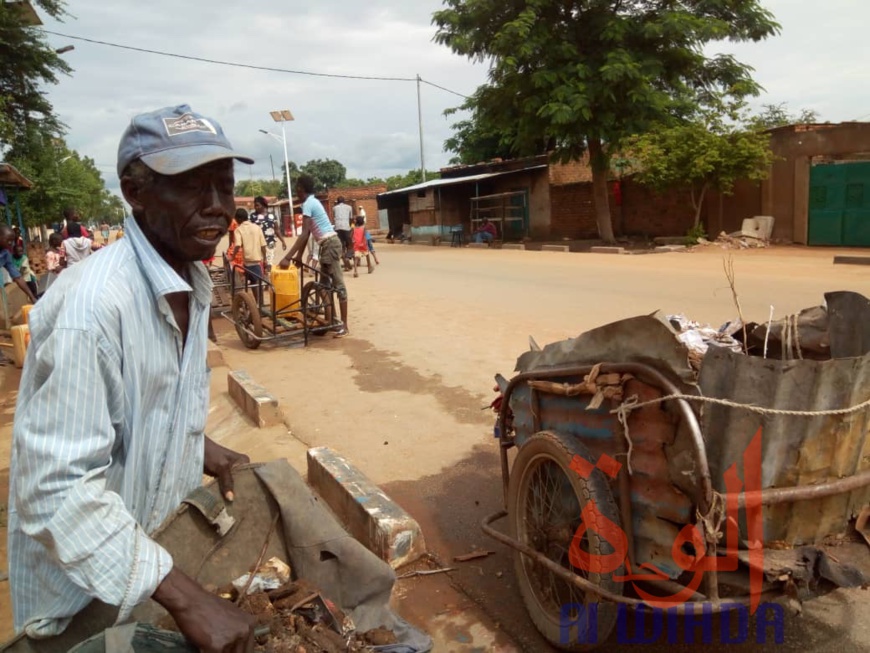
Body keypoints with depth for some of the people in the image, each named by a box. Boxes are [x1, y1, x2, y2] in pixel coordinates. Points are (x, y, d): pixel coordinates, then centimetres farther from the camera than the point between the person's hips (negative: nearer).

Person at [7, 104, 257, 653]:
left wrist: (199, 445, 0)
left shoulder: (194, 282, -3)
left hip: (165, 538, 8)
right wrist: (184, 596, -33)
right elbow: (57, 489, -32)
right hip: (86, 593, -7)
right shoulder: (92, 305, -30)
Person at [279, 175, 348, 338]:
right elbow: (307, 233, 18)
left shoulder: (308, 204, -13)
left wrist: (287, 257, -21)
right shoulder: (312, 202, 17)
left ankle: (344, 325, -6)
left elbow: (304, 234, -20)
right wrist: (299, 255, 18)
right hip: (328, 244, 10)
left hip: (329, 244, -10)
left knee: (338, 284, -8)